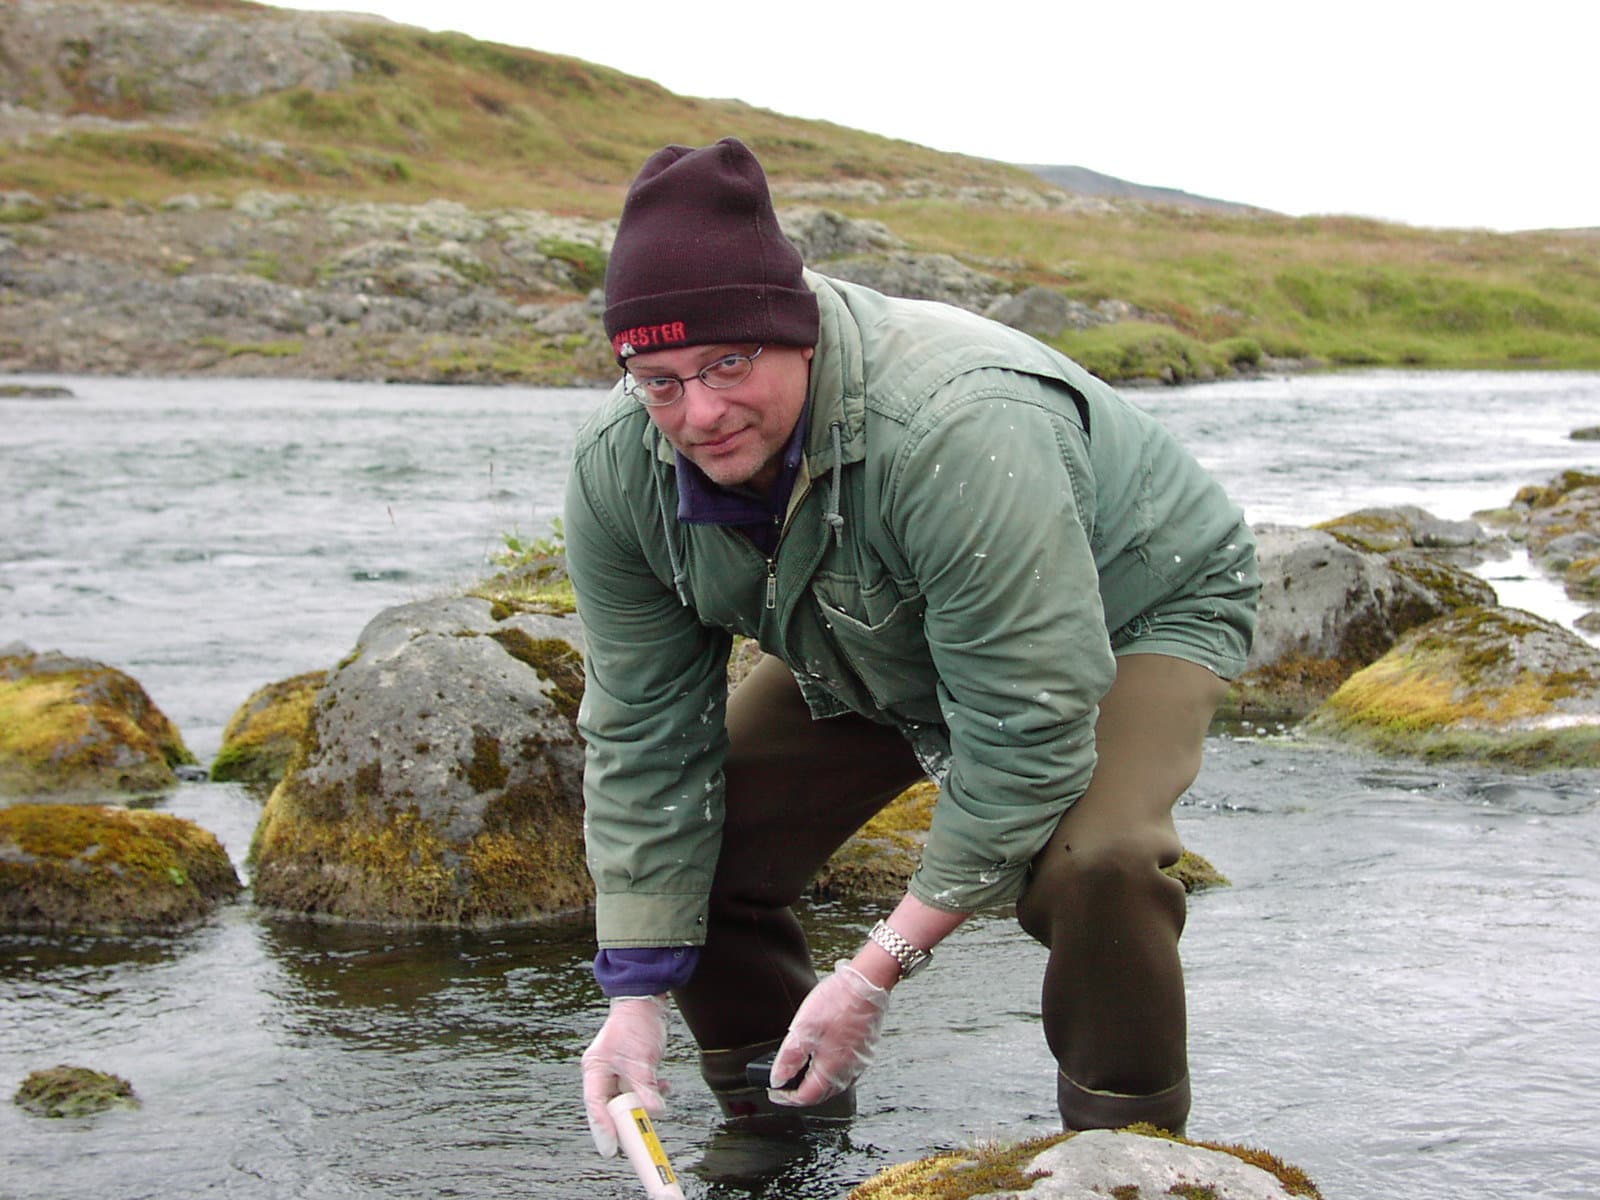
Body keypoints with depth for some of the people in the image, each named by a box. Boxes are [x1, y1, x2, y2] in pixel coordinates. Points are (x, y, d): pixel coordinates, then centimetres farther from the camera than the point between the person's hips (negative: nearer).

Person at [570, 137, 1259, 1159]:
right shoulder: (619, 469, -22)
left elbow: (1028, 736, -37)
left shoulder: (957, 430, -43)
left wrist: (880, 970, -33)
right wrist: (638, 995, -18)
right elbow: (644, 738, -13)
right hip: (876, 646, 6)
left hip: (1130, 610, -6)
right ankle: (781, 1126, 17)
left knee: (1090, 861, -34)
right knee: (678, 825, -5)